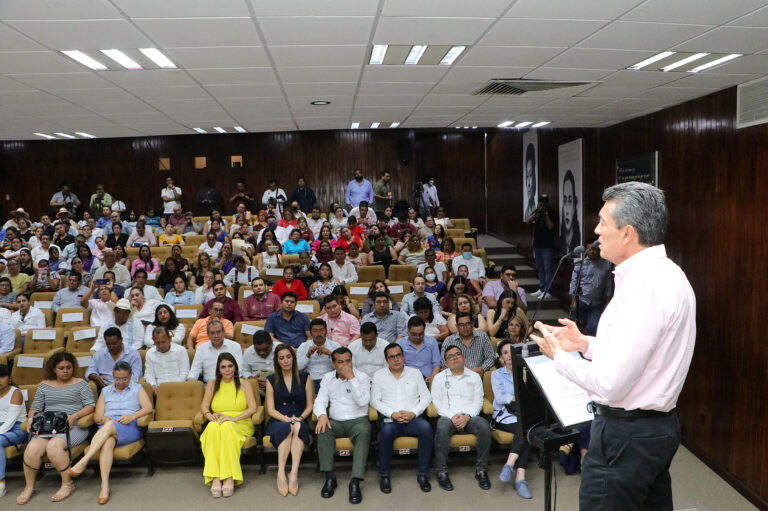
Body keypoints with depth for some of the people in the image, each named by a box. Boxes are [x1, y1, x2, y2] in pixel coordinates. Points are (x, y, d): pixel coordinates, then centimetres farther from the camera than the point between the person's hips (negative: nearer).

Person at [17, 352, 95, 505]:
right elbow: (35, 408, 19)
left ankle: (68, 484, -15)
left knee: (53, 446, -33)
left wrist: (75, 416, -14)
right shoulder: (44, 385, 20)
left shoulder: (80, 383, 9)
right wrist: (31, 420, -2)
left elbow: (90, 405, 2)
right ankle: (29, 487, -3)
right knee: (32, 448, -26)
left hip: (73, 427, -3)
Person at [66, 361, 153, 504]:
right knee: (107, 443, -35)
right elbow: (97, 416, 16)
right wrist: (103, 419, -8)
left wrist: (132, 416, -14)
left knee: (109, 426, -36)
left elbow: (148, 408, 3)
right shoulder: (106, 391, 26)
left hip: (131, 428, -2)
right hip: (107, 428, 2)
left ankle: (83, 462, -42)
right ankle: (105, 486, -43)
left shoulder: (137, 388, 19)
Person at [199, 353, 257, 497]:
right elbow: (204, 406, 10)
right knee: (213, 427, -35)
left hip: (241, 425, -1)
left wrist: (234, 418, -14)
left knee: (227, 427, -37)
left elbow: (253, 408, 1)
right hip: (217, 423, 2)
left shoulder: (244, 384, 13)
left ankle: (229, 478, -40)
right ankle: (215, 479, -41)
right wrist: (209, 415, -13)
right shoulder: (212, 384, 20)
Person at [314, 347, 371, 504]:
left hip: (358, 420, -2)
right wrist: (322, 415, -19)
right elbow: (320, 400, 3)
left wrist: (351, 378, -17)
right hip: (335, 422, 2)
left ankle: (355, 482, -38)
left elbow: (362, 401, -14)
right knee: (322, 429, -30)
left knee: (364, 432, -35)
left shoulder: (362, 377, 1)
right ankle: (329, 477, -23)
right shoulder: (328, 378, 10)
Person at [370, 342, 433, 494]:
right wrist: (392, 414, -10)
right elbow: (375, 400, 5)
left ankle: (423, 474, -18)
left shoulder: (415, 373, 14)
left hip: (413, 418, 1)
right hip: (390, 419, -1)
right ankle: (384, 475, -18)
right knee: (386, 430, -35)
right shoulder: (379, 375, 12)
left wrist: (413, 413, -8)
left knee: (426, 428, -31)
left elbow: (426, 397, 10)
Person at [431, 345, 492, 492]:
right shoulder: (439, 377, 14)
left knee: (484, 426, -30)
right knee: (442, 428, -35)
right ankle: (442, 472, -25)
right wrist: (452, 417, -13)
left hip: (470, 415, 1)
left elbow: (478, 401, 7)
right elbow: (437, 402, 3)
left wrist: (467, 416, -12)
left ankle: (481, 470, -17)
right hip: (447, 415, -1)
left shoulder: (474, 377, 17)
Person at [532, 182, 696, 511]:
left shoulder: (645, 287, -24)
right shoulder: (665, 274, 8)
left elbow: (610, 384, -25)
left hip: (626, 434, -10)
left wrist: (558, 355, -10)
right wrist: (584, 344, 8)